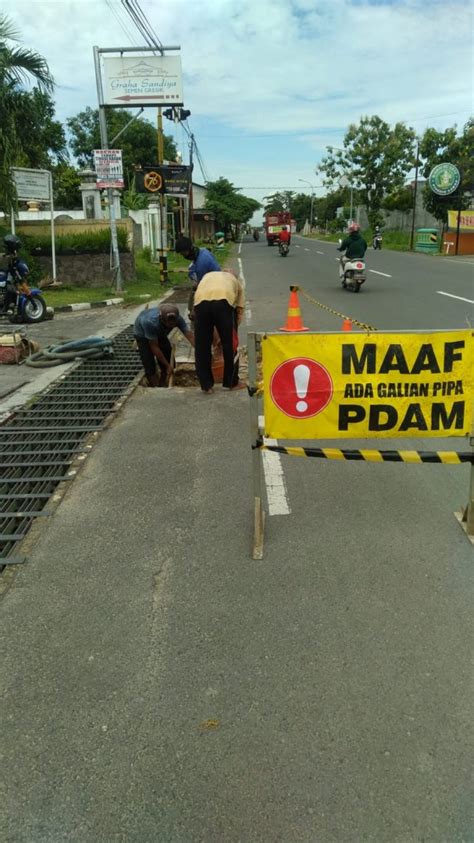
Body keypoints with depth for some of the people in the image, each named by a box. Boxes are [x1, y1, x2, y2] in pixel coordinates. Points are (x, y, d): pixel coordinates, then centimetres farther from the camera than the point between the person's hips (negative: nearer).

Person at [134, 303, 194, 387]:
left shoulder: (177, 319, -33)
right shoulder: (150, 322, -44)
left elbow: (190, 336, -34)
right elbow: (154, 347, -33)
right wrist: (168, 366, -27)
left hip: (160, 333, 5)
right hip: (142, 334, -4)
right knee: (150, 365, -14)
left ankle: (162, 386, 18)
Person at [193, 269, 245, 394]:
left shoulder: (208, 276, 40)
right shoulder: (235, 280, 35)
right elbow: (239, 311, 22)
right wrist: (232, 330, 29)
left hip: (201, 301, 2)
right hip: (224, 301, -1)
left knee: (202, 346, 13)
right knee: (230, 344, 14)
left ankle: (206, 385, 19)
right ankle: (231, 382, 24)